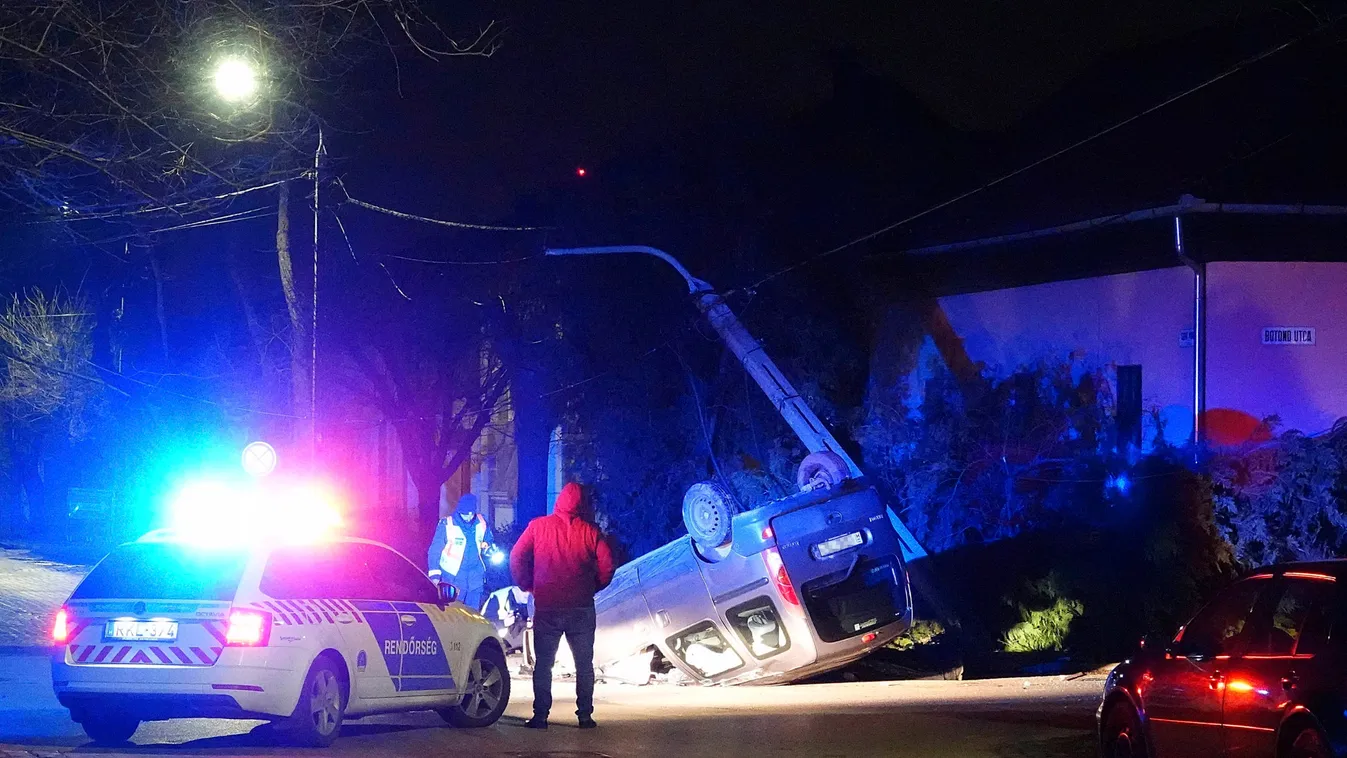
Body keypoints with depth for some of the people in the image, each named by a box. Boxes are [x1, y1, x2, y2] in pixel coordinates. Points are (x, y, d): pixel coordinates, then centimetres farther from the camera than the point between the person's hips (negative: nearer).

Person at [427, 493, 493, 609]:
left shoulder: (481, 522, 3)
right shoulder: (447, 524, -8)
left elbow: (488, 540, 21)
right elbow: (434, 551, -4)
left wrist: (486, 546, -4)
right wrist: (435, 575, -10)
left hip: (476, 578, 4)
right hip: (453, 577, -4)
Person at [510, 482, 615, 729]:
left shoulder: (538, 526, -1)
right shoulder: (590, 532, -2)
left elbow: (517, 558, -5)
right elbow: (607, 566, -7)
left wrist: (528, 586, 9)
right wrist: (592, 587, 11)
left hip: (546, 607, 0)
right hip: (582, 608, 0)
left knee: (543, 663, 8)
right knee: (584, 663, 12)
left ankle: (540, 715, 3)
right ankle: (585, 715, 10)